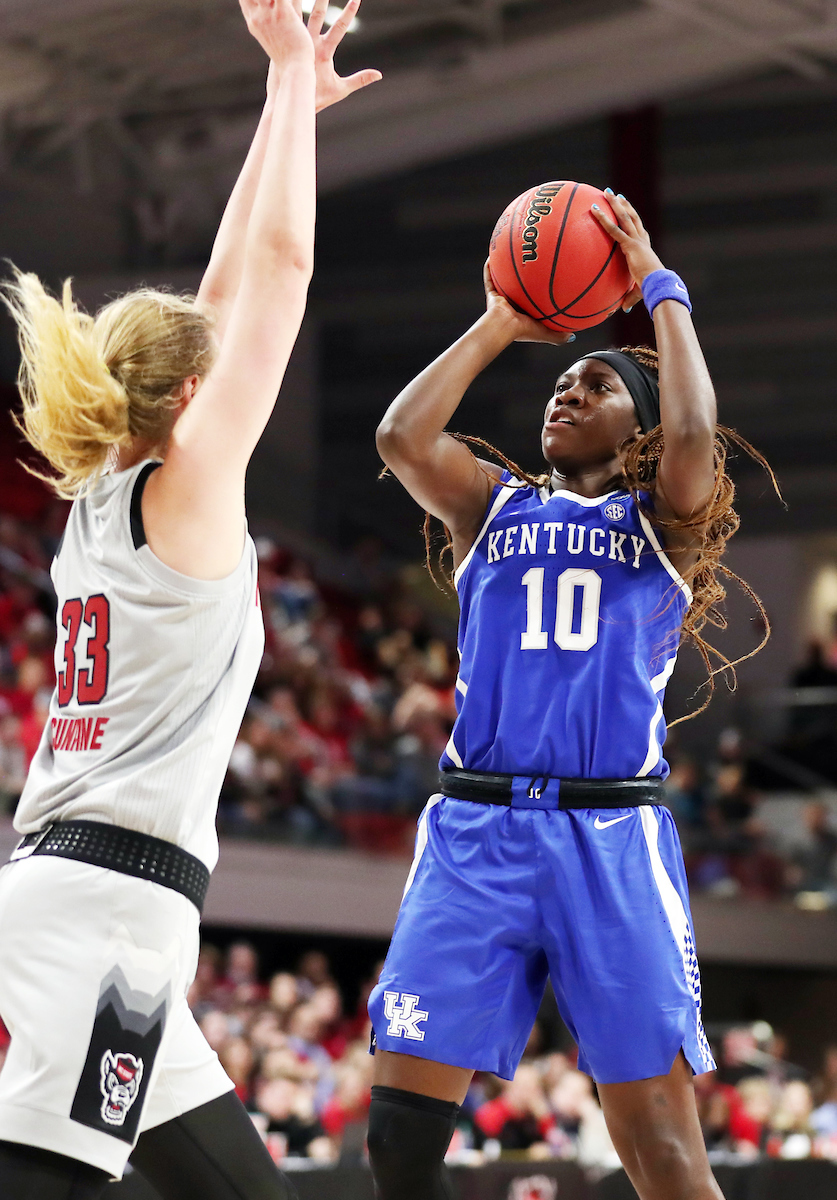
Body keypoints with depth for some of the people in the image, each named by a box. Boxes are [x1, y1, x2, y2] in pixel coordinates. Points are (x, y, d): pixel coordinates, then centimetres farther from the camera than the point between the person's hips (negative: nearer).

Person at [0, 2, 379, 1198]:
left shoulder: (98, 493, 16)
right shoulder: (187, 484, -4)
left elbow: (226, 293, 24)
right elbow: (282, 263, -3)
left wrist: (295, 100, 28)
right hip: (115, 890, -9)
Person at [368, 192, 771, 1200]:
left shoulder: (664, 520, 13)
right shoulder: (495, 504, 19)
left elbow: (693, 439, -9)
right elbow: (401, 437, 1)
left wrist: (660, 292, 2)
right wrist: (498, 326, 9)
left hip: (612, 833, -2)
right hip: (475, 825, 2)